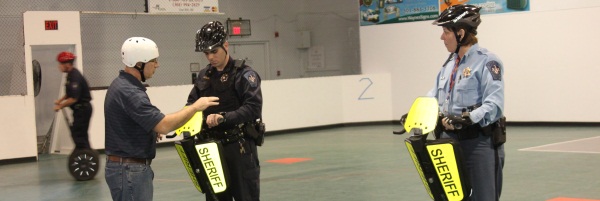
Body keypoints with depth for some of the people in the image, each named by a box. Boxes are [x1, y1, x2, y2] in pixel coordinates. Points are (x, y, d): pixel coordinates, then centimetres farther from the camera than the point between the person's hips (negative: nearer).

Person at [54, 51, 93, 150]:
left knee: (78, 135, -9)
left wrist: (60, 106, -14)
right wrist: (60, 100, 10)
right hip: (80, 109, 10)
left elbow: (73, 98, -25)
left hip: (82, 109, -10)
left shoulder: (75, 77, -21)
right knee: (81, 135, 14)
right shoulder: (71, 74, 10)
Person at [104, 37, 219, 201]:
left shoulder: (122, 85, 11)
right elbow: (164, 125, -28)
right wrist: (195, 107, -16)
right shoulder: (128, 92, -22)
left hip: (131, 168, 10)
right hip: (129, 170, -10)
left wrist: (153, 129, 8)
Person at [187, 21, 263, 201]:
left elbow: (253, 108, -19)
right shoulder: (204, 76, 11)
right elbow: (192, 103, 14)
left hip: (239, 148, -6)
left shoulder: (243, 74, -8)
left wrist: (223, 117, -30)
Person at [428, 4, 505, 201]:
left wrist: (468, 119, -34)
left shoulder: (487, 61, -12)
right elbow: (434, 96, 19)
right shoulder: (449, 63, 15)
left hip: (479, 143, -8)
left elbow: (494, 105, -21)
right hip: (450, 140, 8)